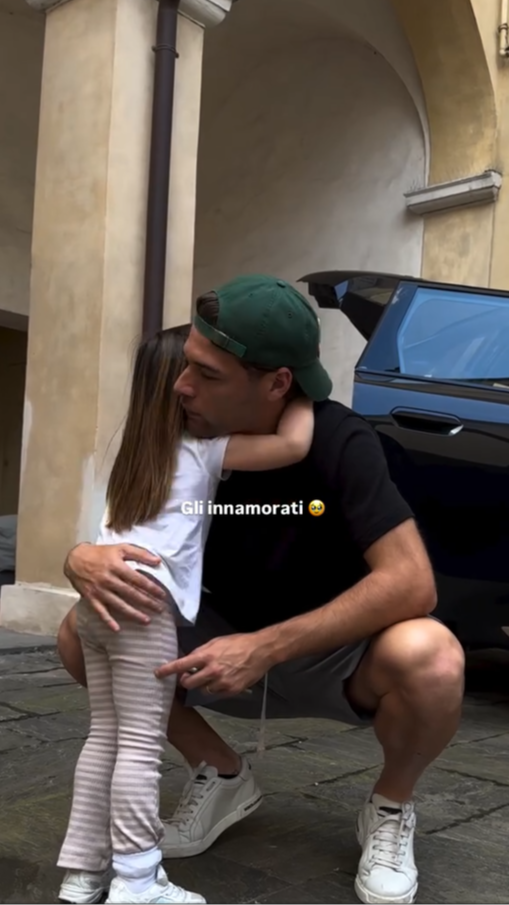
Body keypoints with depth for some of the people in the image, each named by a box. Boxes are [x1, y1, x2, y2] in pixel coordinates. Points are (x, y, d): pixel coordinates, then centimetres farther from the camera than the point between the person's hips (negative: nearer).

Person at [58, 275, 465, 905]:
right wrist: (84, 560, -34)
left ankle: (390, 810, -2)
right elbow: (118, 538, -7)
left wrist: (267, 646, -39)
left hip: (334, 657, -4)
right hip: (233, 650, 4)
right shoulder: (186, 442, -13)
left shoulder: (337, 443, -26)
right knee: (82, 634, -13)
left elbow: (411, 583, -33)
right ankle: (223, 776, 8)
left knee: (426, 657, -37)